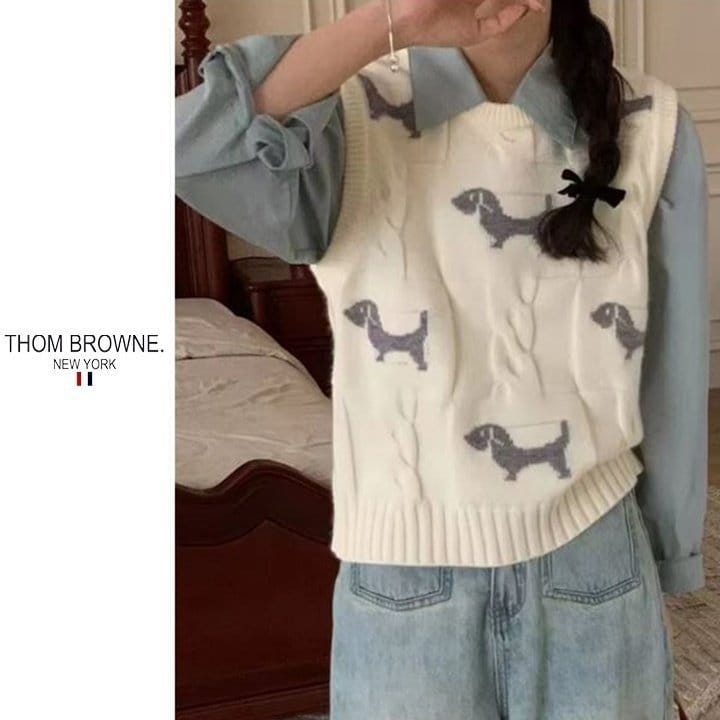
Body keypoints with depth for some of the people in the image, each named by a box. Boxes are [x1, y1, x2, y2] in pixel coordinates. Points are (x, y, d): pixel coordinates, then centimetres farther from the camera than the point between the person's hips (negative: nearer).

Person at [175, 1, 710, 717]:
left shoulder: (651, 124, -5)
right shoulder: (354, 119, -10)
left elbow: (671, 369, 1)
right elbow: (184, 148, -30)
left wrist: (667, 555, 8)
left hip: (590, 556, 2)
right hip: (408, 571, -1)